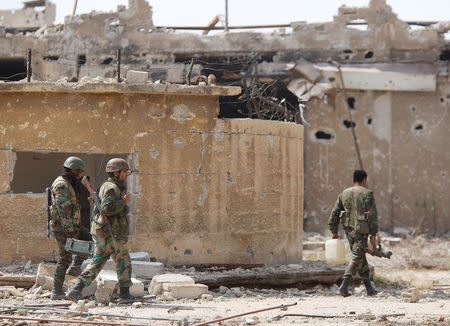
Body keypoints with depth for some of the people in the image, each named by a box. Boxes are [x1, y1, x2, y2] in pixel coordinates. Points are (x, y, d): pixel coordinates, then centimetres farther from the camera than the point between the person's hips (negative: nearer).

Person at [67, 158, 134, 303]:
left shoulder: (107, 187, 19)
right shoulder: (112, 188, -14)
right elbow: (107, 208, -27)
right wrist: (124, 201, -18)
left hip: (100, 234, 10)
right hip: (112, 233, -10)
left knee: (97, 262, 7)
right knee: (123, 262, 3)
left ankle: (76, 290, -3)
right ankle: (125, 294, 9)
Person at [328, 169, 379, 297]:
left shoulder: (344, 194, 10)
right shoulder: (367, 194, -6)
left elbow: (334, 213, 10)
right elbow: (372, 215, -11)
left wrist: (334, 231, 15)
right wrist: (373, 234, -8)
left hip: (348, 229, 6)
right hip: (361, 230, -6)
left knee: (361, 257, 15)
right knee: (357, 258, -6)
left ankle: (369, 288, 17)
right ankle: (344, 285, -19)